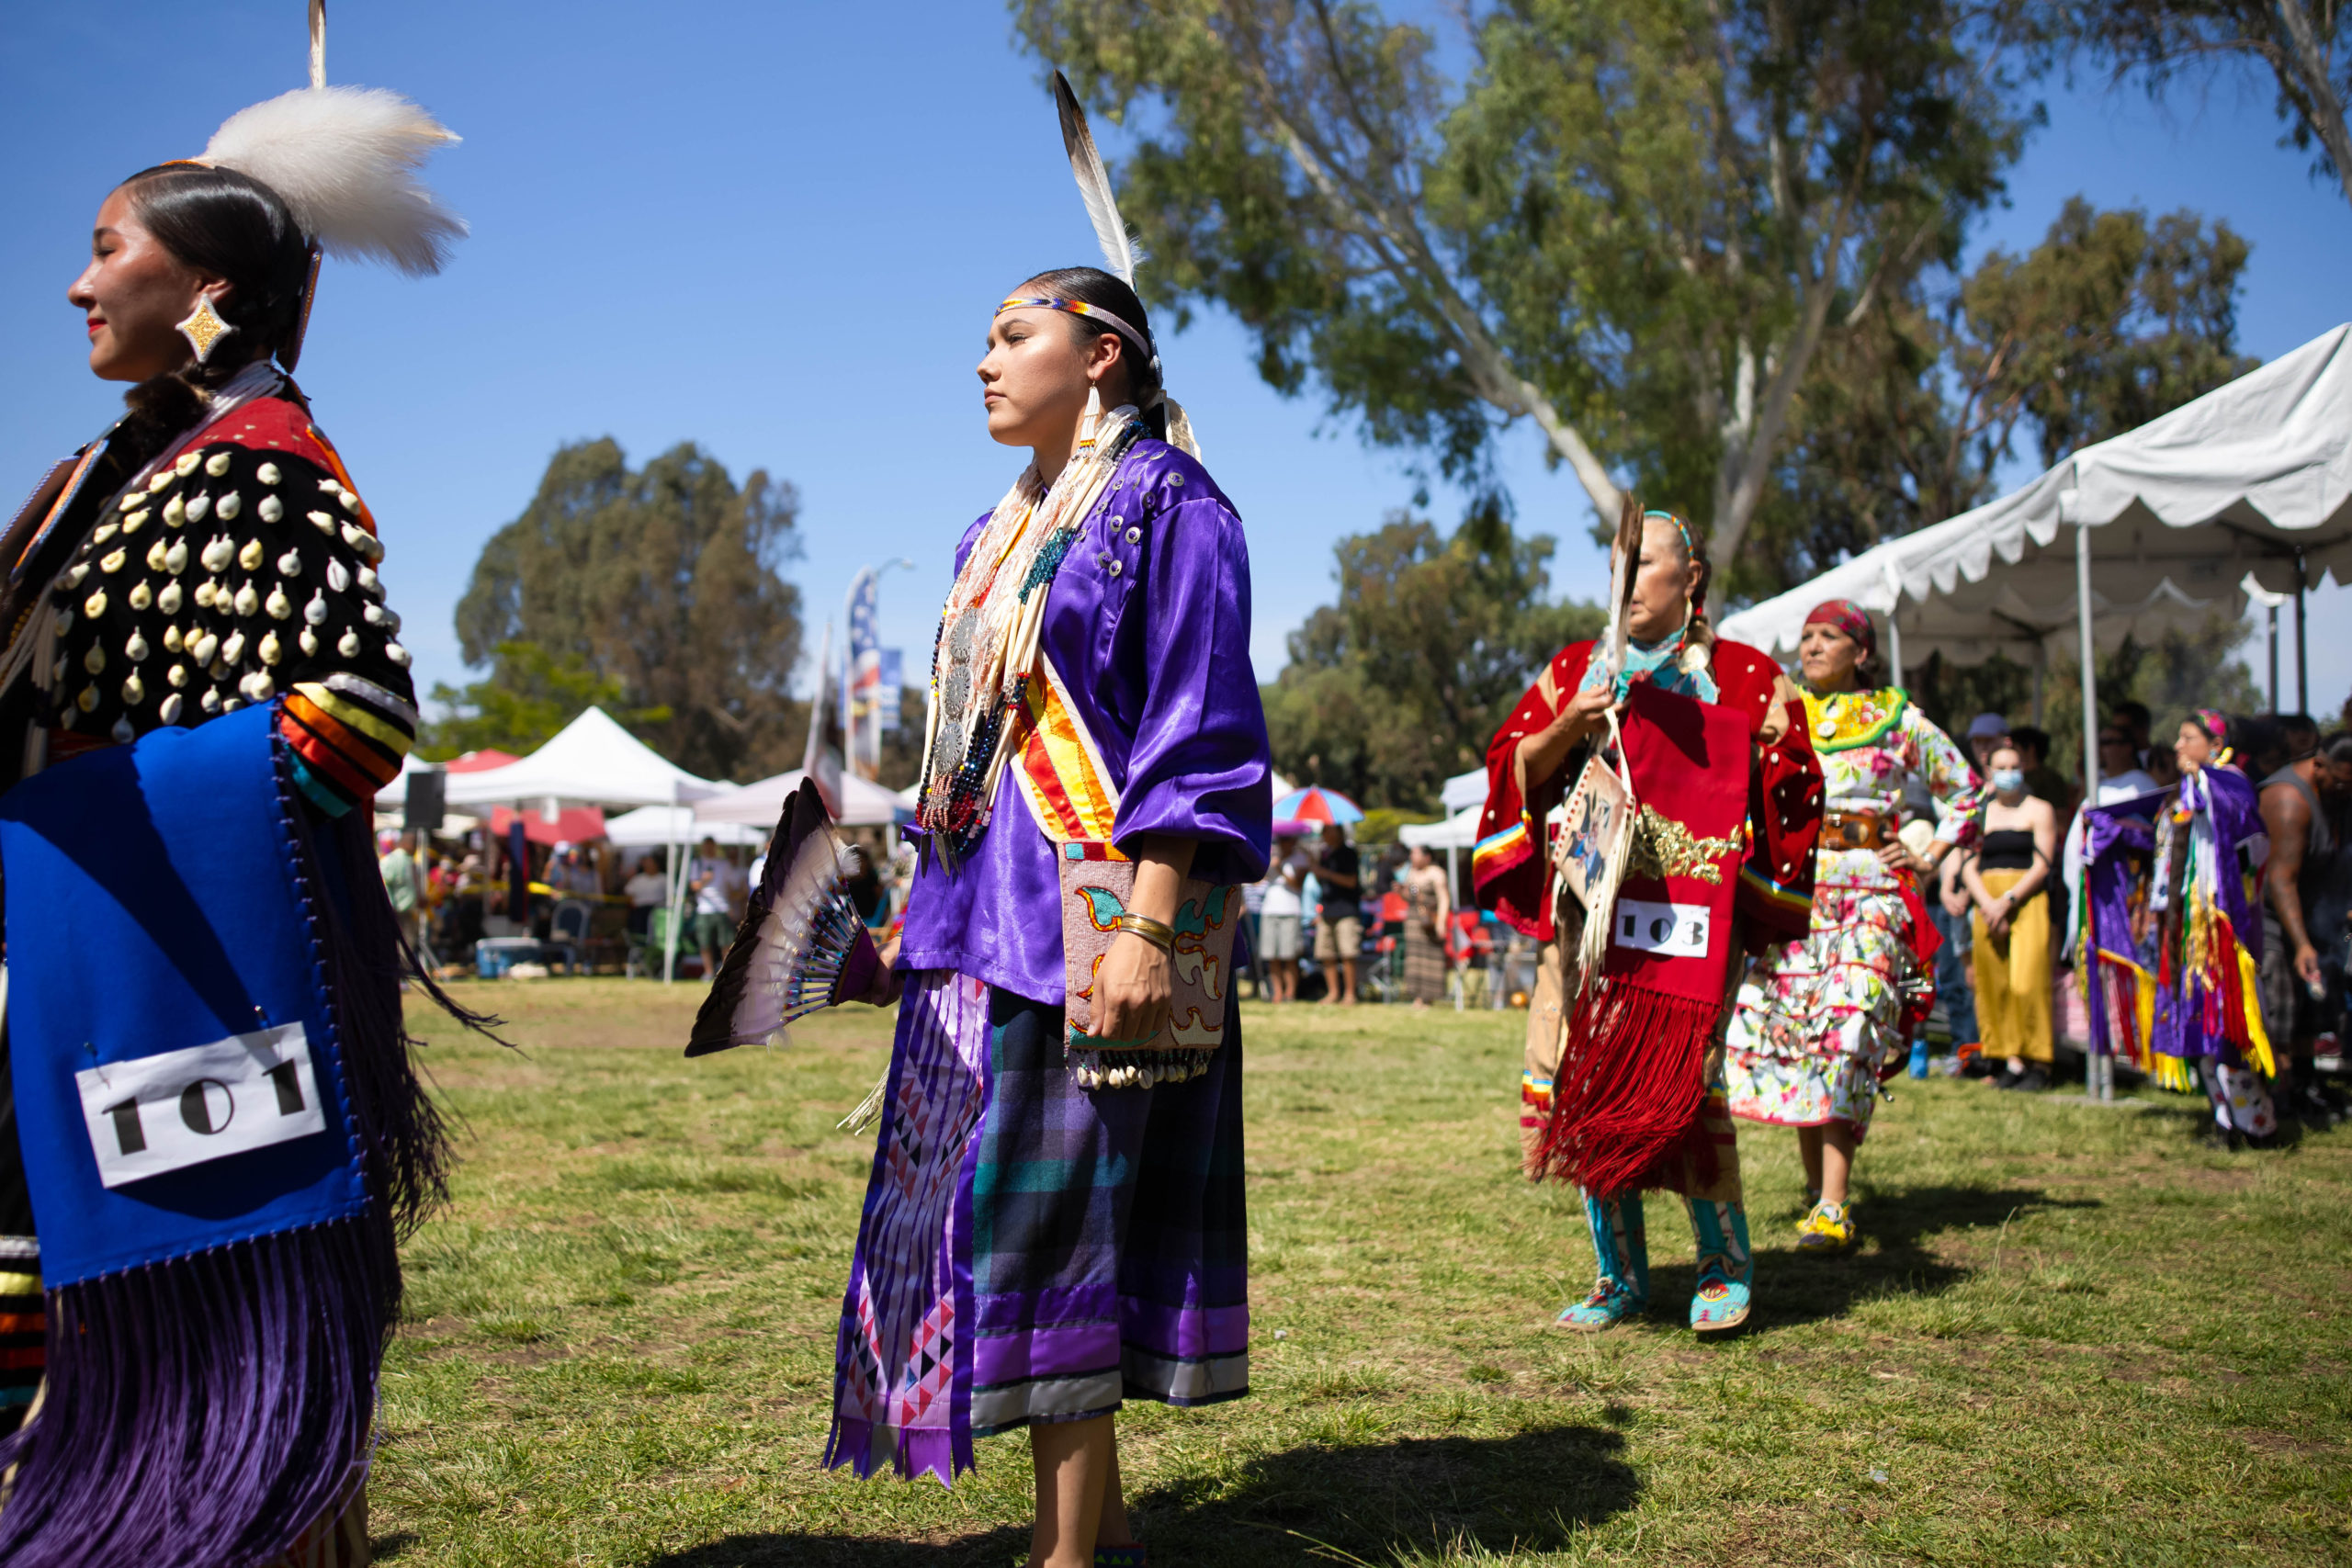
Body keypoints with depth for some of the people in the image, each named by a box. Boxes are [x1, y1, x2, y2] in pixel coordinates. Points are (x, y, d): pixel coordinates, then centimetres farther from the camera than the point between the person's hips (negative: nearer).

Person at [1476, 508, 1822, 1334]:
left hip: (1691, 913, -3)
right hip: (1587, 905, 3)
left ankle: (1725, 1262, 8)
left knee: (1677, 1080, -13)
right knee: (1586, 1078, 0)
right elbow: (1514, 769, 11)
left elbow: (1789, 796, 8)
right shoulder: (1577, 668, 16)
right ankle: (1619, 1276, 14)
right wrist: (1570, 725, -6)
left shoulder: (1745, 677, 8)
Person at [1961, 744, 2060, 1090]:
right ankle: (2014, 1060, 4)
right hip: (1987, 903, 4)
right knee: (1994, 982, -1)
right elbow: (1969, 867, 9)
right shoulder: (1980, 813, 17)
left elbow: (2042, 865, -3)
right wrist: (1987, 904, -8)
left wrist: (2008, 900, -13)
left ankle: (2039, 1064, -9)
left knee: (2028, 980, -13)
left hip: (2028, 900, -4)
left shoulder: (2039, 810, 7)